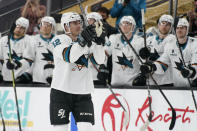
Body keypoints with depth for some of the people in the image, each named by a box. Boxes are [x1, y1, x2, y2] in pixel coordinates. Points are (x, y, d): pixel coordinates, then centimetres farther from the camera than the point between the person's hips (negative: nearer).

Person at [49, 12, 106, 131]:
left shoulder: (88, 42, 10)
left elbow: (100, 60, -4)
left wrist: (98, 42, -19)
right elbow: (68, 56, -23)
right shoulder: (59, 40, -3)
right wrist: (83, 41, -35)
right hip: (61, 91, -3)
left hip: (83, 93, 3)